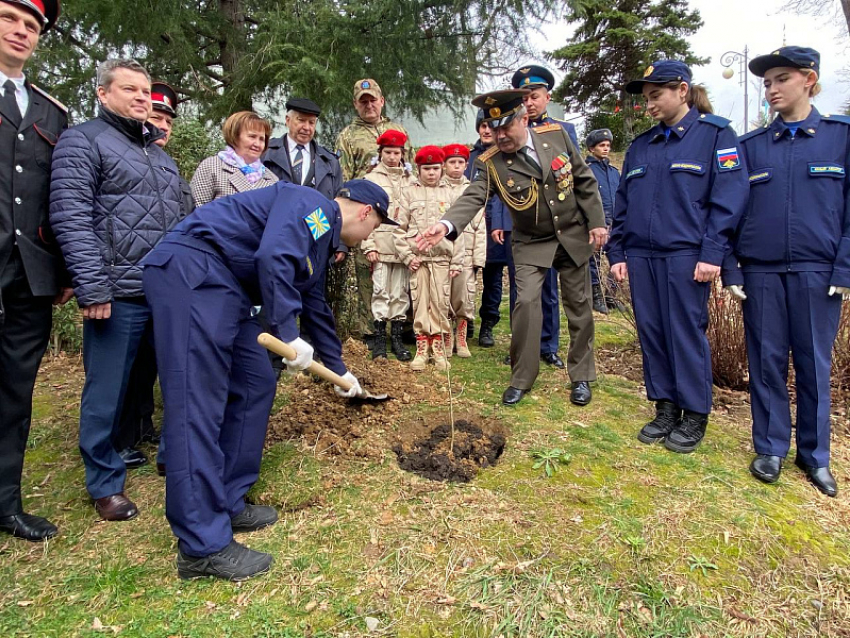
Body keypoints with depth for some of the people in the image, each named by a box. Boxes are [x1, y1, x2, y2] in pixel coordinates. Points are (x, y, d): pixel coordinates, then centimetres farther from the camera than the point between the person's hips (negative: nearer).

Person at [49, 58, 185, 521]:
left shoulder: (159, 152, 21)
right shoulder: (83, 141, 0)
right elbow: (71, 218, -10)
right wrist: (92, 288, -17)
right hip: (118, 294, -6)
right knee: (107, 393, 5)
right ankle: (106, 484, 21)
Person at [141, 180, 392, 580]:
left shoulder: (322, 236, 24)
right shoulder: (311, 204, -5)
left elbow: (315, 307, 32)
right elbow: (272, 257, -24)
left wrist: (338, 368, 40)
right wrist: (288, 334, -20)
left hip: (225, 289, 11)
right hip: (191, 272, -11)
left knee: (255, 386, 9)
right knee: (198, 405, -12)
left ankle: (227, 505, 19)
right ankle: (203, 546, -6)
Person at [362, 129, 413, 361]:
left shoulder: (410, 180, 13)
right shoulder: (371, 178, 6)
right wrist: (369, 244, -7)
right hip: (381, 244, -2)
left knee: (401, 292, 4)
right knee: (381, 291, -3)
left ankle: (397, 337, 12)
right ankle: (379, 339, 4)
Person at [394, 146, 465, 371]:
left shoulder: (449, 194, 10)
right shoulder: (409, 192, 6)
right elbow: (399, 227, 3)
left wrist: (457, 261, 2)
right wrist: (407, 256, -6)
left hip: (442, 258, 1)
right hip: (418, 257, -1)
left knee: (440, 303, 1)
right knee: (420, 302, 0)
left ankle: (438, 348, 12)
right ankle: (421, 348, 7)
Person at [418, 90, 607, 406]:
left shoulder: (556, 135, -10)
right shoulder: (491, 163, -15)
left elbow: (584, 180, -2)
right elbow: (472, 197, -29)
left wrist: (596, 222, -4)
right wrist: (446, 224, -48)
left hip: (573, 235, 2)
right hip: (532, 244, -1)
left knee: (579, 305, 8)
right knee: (526, 302, -15)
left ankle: (582, 376, 24)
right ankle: (521, 378, 3)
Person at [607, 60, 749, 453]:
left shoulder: (715, 134, 0)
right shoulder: (640, 146, 17)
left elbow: (729, 197, -8)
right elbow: (622, 204, 17)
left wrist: (712, 253, -16)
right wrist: (617, 253, 10)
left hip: (686, 256, -5)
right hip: (641, 256, 6)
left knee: (686, 334, -1)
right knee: (651, 333, 8)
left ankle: (695, 417, 14)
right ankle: (665, 409, 22)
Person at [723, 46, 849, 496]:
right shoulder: (751, 146, 9)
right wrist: (731, 270, -1)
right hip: (761, 273, 1)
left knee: (814, 363, 6)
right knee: (766, 361, 6)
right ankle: (770, 449, 19)